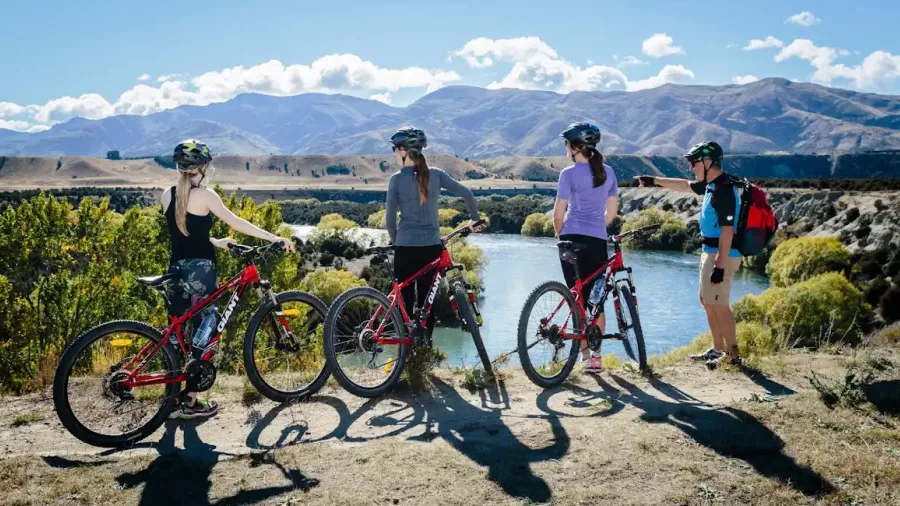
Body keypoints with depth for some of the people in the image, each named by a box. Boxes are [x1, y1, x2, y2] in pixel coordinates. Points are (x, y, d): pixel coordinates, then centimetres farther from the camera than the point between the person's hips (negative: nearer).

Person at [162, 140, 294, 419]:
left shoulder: (168, 195, 8)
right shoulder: (204, 195, -11)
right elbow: (237, 223, -12)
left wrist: (216, 243, 24)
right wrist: (276, 238, -8)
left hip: (177, 269, 6)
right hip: (200, 271, -6)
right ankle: (191, 403, 8)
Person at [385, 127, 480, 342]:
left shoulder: (397, 179, -7)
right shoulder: (435, 174, 0)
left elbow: (390, 219, -4)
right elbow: (467, 193, -2)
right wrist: (474, 218, 14)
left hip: (406, 248, -3)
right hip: (432, 247, 3)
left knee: (405, 303, 8)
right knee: (427, 302, 13)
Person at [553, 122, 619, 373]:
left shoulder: (569, 173, -7)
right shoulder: (607, 172, 8)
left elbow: (558, 213, -6)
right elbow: (612, 211, 13)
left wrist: (561, 234, 11)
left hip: (573, 238, -4)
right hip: (598, 241, 4)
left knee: (578, 297, 4)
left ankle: (584, 352, 6)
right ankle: (596, 355, 12)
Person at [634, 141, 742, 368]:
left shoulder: (724, 190, -20)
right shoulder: (712, 185, 9)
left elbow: (727, 231, -24)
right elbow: (686, 185, 28)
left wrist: (720, 265, -24)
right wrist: (655, 181, 30)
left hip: (722, 255, -11)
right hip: (710, 252, 11)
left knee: (719, 305, -6)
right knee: (707, 301, 17)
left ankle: (732, 353, 4)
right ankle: (718, 348, 26)